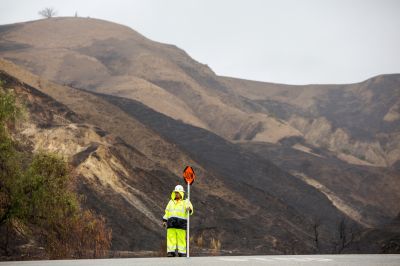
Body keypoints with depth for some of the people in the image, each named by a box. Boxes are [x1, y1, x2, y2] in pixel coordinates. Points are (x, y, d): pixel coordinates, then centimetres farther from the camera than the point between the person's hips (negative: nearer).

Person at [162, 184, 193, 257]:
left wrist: (189, 209, -32)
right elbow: (167, 212, 23)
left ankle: (182, 252, -2)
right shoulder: (171, 202, 22)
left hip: (181, 223, -3)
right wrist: (164, 220, 12)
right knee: (171, 237, -4)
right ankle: (171, 252, -3)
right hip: (171, 223, 3)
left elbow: (190, 209, -8)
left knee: (181, 238, -6)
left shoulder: (185, 202, 8)